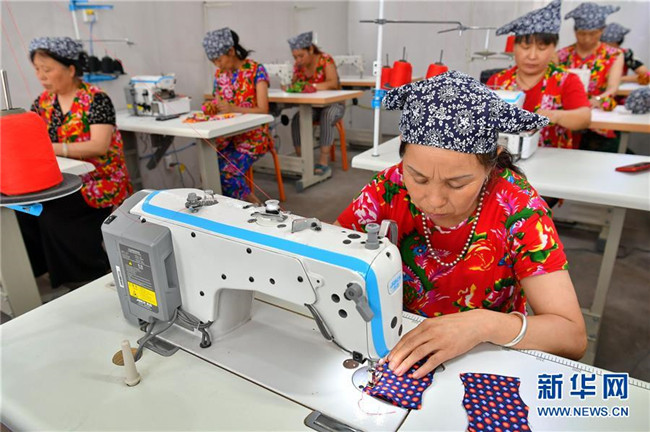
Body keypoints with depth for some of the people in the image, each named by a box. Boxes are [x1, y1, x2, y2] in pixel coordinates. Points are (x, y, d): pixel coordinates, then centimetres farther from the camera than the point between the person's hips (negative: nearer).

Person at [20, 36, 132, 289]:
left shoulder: (95, 99, -10)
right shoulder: (44, 101, 11)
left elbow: (99, 146, -22)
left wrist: (53, 148, -30)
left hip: (97, 182, -6)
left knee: (53, 215, -25)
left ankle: (93, 274, -8)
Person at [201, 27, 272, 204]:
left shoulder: (256, 70, -8)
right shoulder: (220, 73, 10)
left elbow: (263, 110, -15)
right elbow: (220, 105, 17)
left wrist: (233, 109, -30)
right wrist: (212, 107, -8)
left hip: (253, 135, -6)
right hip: (229, 133, 6)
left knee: (226, 173, -25)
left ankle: (254, 204, -1)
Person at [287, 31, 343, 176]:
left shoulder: (325, 60, -16)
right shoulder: (298, 65, -1)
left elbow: (333, 83, -29)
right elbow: (293, 83, 2)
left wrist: (311, 86, -42)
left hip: (333, 104, -4)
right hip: (311, 106, 4)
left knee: (326, 117, -36)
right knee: (296, 119, -24)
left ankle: (324, 162, -32)